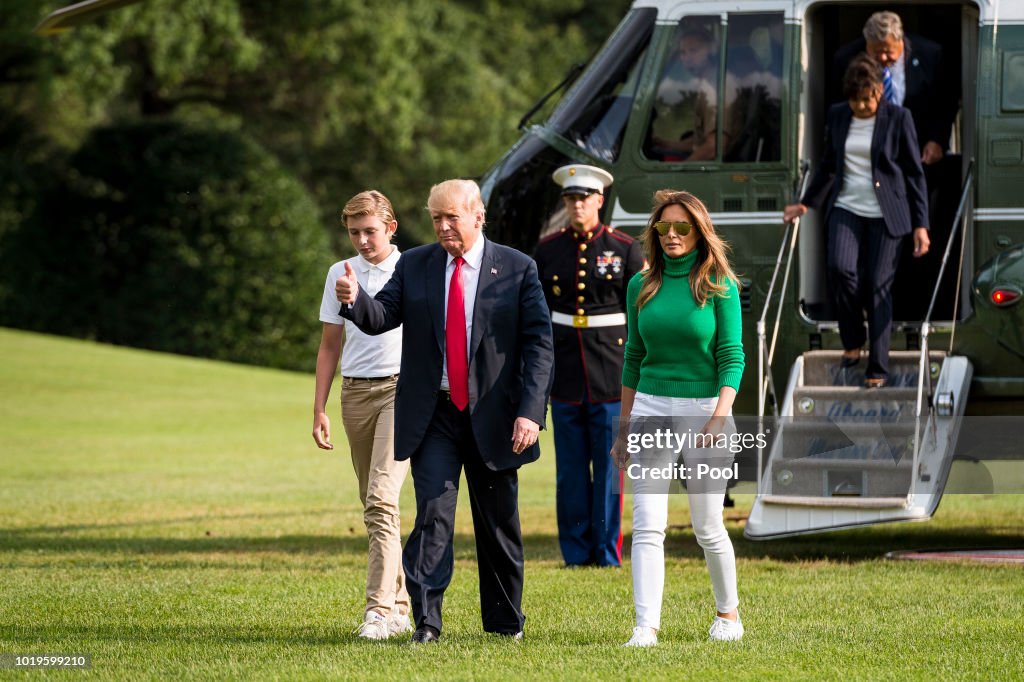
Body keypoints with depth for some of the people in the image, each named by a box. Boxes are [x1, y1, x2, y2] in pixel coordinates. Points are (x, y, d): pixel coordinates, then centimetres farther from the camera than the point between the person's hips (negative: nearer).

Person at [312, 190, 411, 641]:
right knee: (372, 505, 8)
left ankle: (379, 609, -22)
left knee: (381, 498, -18)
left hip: (402, 387, -5)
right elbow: (330, 346, 16)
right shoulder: (340, 274, 12)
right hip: (355, 392, 5)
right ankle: (399, 605, 16)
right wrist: (319, 408, 10)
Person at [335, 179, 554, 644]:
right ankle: (426, 621, -14)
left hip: (493, 418, 0)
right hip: (433, 416, 0)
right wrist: (354, 300, -26)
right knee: (432, 514, -12)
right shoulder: (413, 266, 6)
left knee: (499, 523, 10)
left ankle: (505, 621, 24)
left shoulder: (517, 270, -1)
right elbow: (381, 317, -3)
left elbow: (538, 344, -4)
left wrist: (530, 411, -13)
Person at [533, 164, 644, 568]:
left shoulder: (625, 249, 1)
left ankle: (607, 553, 5)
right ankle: (576, 553, 9)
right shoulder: (548, 251, 8)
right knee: (570, 468, 3)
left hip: (611, 371, -2)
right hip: (564, 371, 2)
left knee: (609, 465, -1)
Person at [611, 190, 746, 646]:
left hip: (703, 409, -3)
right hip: (651, 407, 3)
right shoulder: (642, 286, 8)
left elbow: (731, 356, -7)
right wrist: (624, 425, 14)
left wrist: (721, 415, -20)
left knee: (708, 527, 5)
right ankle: (646, 626, -13)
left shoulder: (719, 286, -3)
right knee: (647, 526, -9)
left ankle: (728, 611, 27)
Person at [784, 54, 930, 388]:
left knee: (877, 286, -6)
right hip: (846, 208, 3)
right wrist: (807, 203, 19)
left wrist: (920, 224, -5)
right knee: (840, 268, -21)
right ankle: (852, 341, 2)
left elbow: (914, 173, -1)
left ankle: (878, 369, 1)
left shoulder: (898, 119, -5)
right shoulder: (837, 116, 6)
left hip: (885, 215, -3)